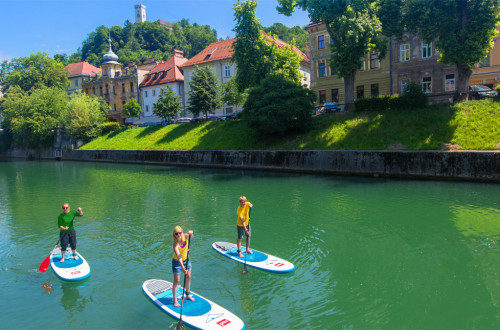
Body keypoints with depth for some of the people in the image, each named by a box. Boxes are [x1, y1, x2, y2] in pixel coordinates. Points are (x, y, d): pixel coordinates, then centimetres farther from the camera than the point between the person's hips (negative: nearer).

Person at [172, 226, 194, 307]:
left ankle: (188, 294, 34)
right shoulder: (175, 244, -31)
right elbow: (178, 257, -38)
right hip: (177, 262, -5)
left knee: (188, 277, 14)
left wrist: (190, 233, -57)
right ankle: (175, 300, 13)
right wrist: (183, 268, -45)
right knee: (176, 280, 0)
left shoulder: (185, 236, -17)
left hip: (186, 260, 5)